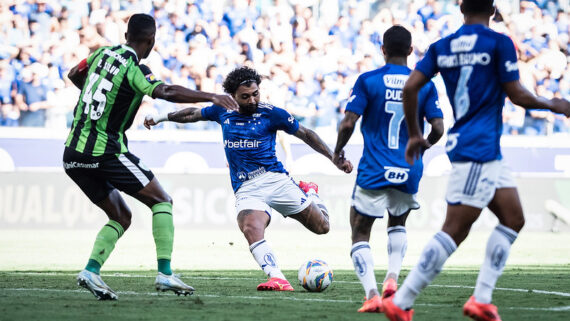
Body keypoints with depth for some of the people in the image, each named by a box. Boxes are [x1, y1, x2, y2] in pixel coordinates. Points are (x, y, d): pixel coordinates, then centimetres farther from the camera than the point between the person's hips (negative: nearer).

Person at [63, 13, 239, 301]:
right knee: (161, 201, 4)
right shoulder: (134, 69, -11)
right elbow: (164, 92, -29)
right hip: (105, 152, -8)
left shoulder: (102, 53, 11)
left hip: (72, 155, 8)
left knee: (120, 217, 18)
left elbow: (74, 75, 29)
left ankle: (91, 271, -1)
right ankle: (164, 274, -7)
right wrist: (210, 97, -32)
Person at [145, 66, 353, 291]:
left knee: (321, 227, 0)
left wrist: (335, 158, 4)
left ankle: (310, 193, 33)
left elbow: (305, 134, 7)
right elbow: (193, 114, 27)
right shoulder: (223, 111, 7)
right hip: (246, 188, 1)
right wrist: (161, 118, 29)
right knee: (251, 229, -32)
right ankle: (278, 280, -40)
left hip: (275, 178, -1)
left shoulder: (270, 113, -1)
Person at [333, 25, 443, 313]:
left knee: (360, 234, 6)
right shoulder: (424, 85, 2)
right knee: (398, 225, 29)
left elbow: (348, 123, -10)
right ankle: (392, 278, 7)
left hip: (373, 171, -3)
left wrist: (338, 151, 8)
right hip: (409, 171, 3)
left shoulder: (368, 81, -5)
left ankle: (371, 294, -13)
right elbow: (438, 128, -1)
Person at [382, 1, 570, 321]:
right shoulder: (499, 43, -8)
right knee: (454, 232, -9)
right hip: (478, 152, -8)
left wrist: (414, 134, 14)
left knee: (513, 220, 13)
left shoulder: (441, 47, 9)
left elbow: (410, 88, 2)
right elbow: (517, 95, -7)